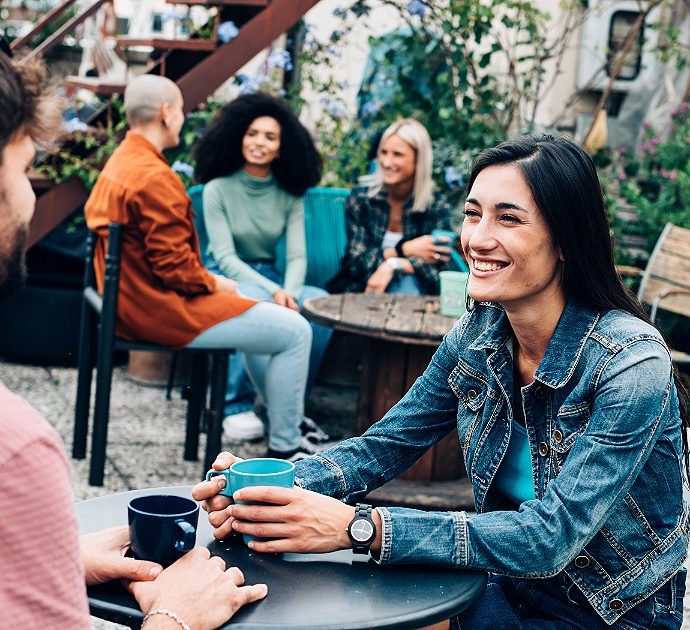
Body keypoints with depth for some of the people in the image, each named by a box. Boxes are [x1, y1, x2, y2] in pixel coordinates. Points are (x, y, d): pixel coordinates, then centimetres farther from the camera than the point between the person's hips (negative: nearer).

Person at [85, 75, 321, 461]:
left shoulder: (119, 163, 11)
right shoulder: (154, 177, -22)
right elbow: (173, 266, -24)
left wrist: (207, 280, 9)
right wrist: (213, 284, -6)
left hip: (132, 300, 11)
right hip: (161, 310, -11)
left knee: (255, 308, 28)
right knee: (295, 331, -8)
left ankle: (288, 424, 32)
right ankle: (283, 449, 2)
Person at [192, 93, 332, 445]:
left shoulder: (289, 195, 3)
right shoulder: (218, 189, -8)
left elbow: (297, 256, -3)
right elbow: (226, 257, -14)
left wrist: (289, 292, -26)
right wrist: (273, 292, -27)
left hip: (270, 277, 4)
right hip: (225, 278, -4)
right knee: (260, 305, -38)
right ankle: (236, 406, -22)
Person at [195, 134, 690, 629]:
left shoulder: (631, 363, -24)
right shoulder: (478, 335, -6)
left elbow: (551, 536, -29)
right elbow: (386, 444, 0)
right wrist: (279, 489, -21)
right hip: (510, 587, 5)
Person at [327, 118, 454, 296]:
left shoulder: (437, 205, -4)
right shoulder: (361, 196, -5)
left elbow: (437, 263, -14)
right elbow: (356, 262, -9)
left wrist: (393, 265, -30)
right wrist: (404, 249, -19)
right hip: (359, 286, 1)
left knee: (407, 283, -34)